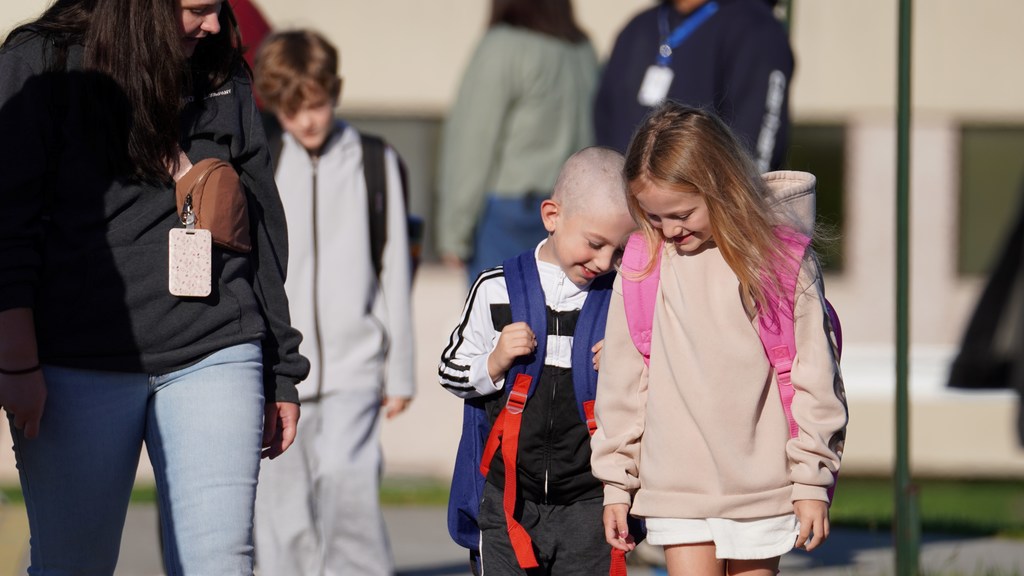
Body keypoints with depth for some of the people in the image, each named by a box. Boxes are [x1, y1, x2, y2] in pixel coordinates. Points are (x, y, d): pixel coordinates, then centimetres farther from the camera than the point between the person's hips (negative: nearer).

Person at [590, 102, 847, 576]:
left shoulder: (782, 262, -5)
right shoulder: (642, 266, -1)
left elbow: (813, 377, 0)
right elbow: (622, 381, 7)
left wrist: (813, 481, -1)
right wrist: (616, 482, 8)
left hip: (762, 486, -1)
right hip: (675, 487, 1)